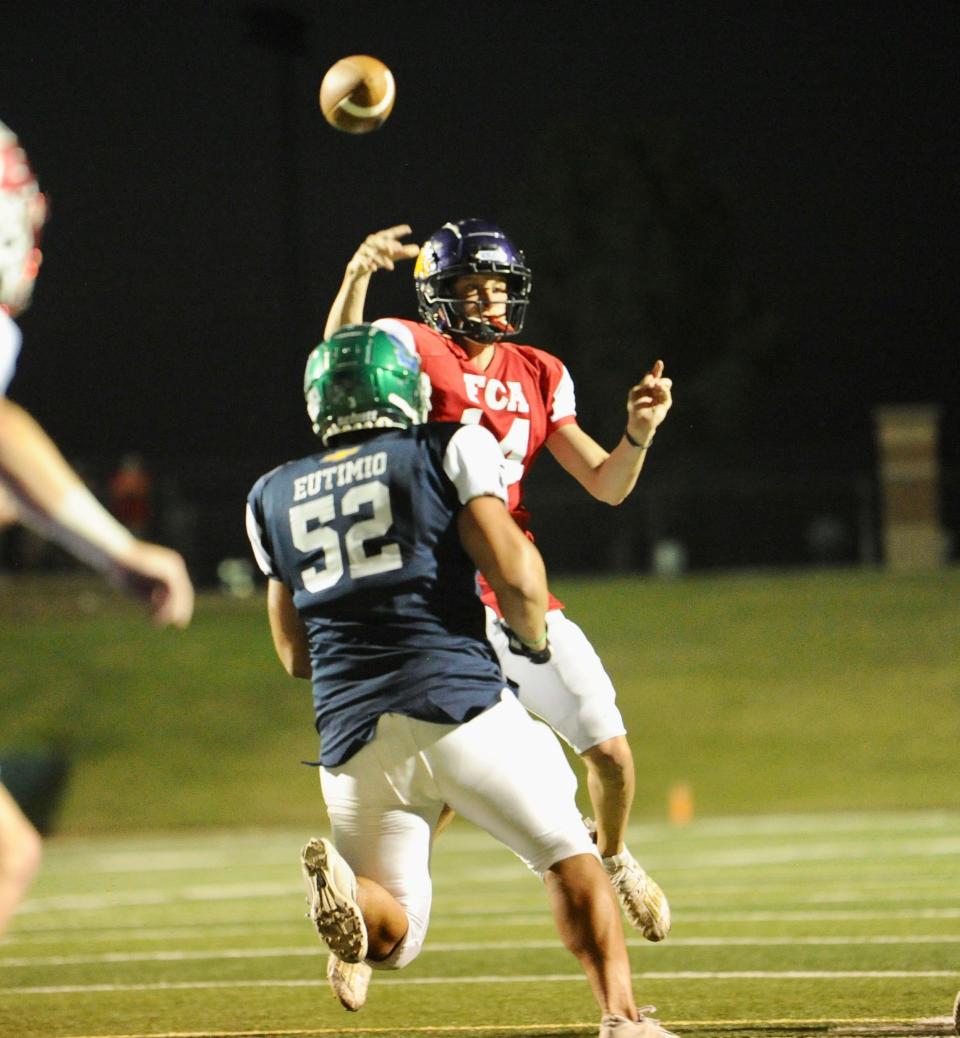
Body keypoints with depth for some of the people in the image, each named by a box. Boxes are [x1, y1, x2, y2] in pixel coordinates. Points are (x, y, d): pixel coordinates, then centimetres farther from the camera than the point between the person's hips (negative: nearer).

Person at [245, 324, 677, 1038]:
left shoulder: (273, 500, 19)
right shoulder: (449, 451, 7)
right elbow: (515, 575, -5)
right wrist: (534, 639, 16)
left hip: (353, 735, 3)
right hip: (457, 705, -3)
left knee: (396, 937, 10)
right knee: (570, 858, 14)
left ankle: (347, 893, -23)